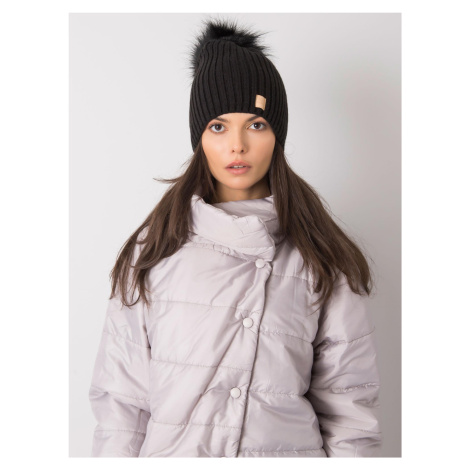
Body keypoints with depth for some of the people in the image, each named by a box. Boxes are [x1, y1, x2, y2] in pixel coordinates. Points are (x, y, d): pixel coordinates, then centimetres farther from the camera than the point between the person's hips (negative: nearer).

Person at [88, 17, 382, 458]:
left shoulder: (321, 258, -4)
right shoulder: (155, 248, -3)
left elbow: (346, 401, -2)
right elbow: (121, 396, -2)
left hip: (290, 445, 0)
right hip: (169, 447, 0)